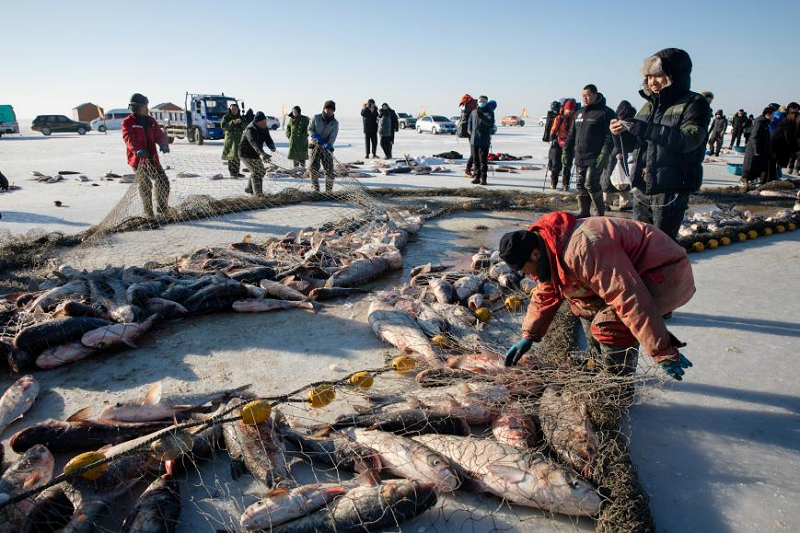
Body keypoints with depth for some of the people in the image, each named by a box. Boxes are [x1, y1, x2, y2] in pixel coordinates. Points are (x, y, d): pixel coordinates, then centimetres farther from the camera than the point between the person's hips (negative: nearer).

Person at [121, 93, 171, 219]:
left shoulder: (150, 121, 12)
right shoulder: (127, 123, -5)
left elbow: (159, 134, 1)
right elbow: (129, 139, -19)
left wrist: (164, 144, -23)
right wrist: (138, 150, -39)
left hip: (152, 159, 5)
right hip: (138, 159, -5)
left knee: (163, 182, 2)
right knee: (145, 186, -6)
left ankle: (162, 209, 18)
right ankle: (149, 213, 6)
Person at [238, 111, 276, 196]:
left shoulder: (264, 129, -4)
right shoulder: (250, 130, -30)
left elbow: (268, 140, -14)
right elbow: (254, 143, -47)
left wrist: (272, 147, -38)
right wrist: (262, 153, -64)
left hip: (256, 154, 9)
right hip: (246, 154, -9)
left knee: (261, 171, 19)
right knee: (256, 171, -19)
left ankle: (250, 189, 36)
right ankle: (257, 193, -17)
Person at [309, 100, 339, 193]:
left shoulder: (335, 123, 0)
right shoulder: (316, 117, 1)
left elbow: (333, 136, -12)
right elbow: (310, 129, 2)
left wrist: (328, 144, -31)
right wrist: (316, 137, -18)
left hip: (327, 148, 0)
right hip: (315, 146, 0)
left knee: (329, 169, -6)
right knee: (314, 167, -16)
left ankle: (328, 190, 6)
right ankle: (315, 187, -1)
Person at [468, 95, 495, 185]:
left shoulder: (489, 112, -1)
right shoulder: (473, 112, 13)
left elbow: (491, 123, -20)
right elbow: (470, 124, 24)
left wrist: (481, 116, -31)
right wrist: (470, 132, 7)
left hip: (484, 141, -5)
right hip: (473, 140, 5)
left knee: (483, 160, -6)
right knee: (475, 160, 9)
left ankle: (483, 179, -2)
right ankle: (477, 177, 17)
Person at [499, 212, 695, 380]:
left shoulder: (583, 251, -35)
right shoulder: (551, 248, -1)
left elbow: (631, 301, -34)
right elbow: (545, 295, 12)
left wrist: (664, 353, -29)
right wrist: (529, 337, 10)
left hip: (667, 274, -10)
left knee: (607, 324, -23)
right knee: (586, 307, 15)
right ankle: (609, 369, 29)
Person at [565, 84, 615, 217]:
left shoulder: (605, 112, -4)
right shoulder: (579, 113, 17)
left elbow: (610, 136, -10)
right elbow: (571, 135, 22)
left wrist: (604, 154, -19)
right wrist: (566, 151, 16)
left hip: (595, 159, -7)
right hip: (579, 158, 7)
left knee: (591, 184, -14)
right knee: (580, 185, 7)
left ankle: (601, 212, 3)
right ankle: (584, 212, 17)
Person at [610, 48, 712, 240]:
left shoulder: (694, 104, -5)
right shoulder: (649, 105, 15)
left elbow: (689, 139, -22)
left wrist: (646, 129, -26)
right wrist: (622, 131, -2)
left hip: (671, 191, -6)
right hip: (641, 190, 7)